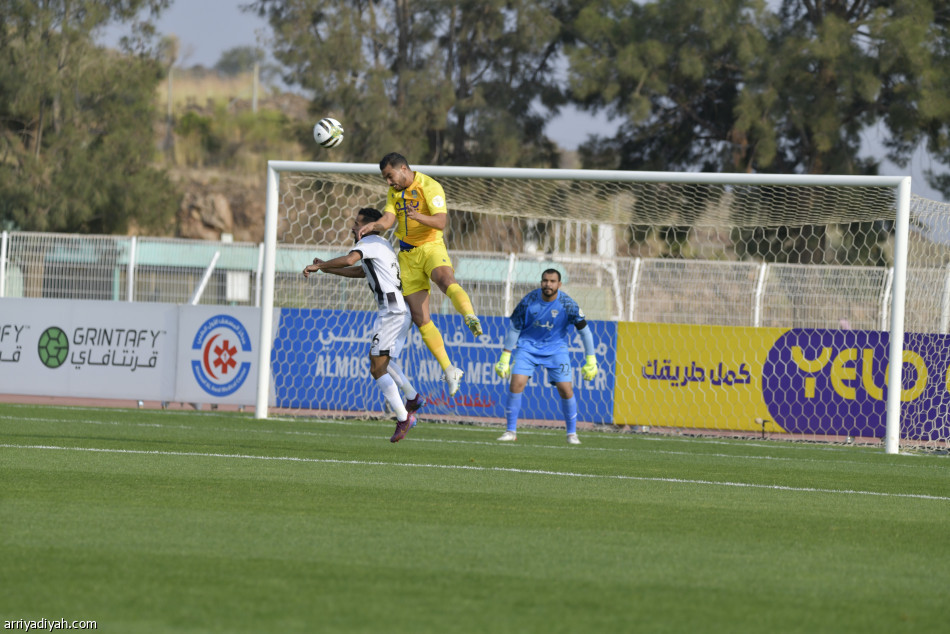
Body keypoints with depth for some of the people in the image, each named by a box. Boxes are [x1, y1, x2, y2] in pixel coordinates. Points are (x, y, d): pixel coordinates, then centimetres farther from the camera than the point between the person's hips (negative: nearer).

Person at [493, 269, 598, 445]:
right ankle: (511, 431, -5)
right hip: (528, 346, 0)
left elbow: (584, 330, -7)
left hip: (556, 348, 0)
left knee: (566, 389, -8)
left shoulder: (568, 304, -17)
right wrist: (505, 357, -5)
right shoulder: (529, 301, -16)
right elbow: (514, 328, -5)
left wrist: (590, 360, -7)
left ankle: (572, 433, 10)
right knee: (516, 384, -16)